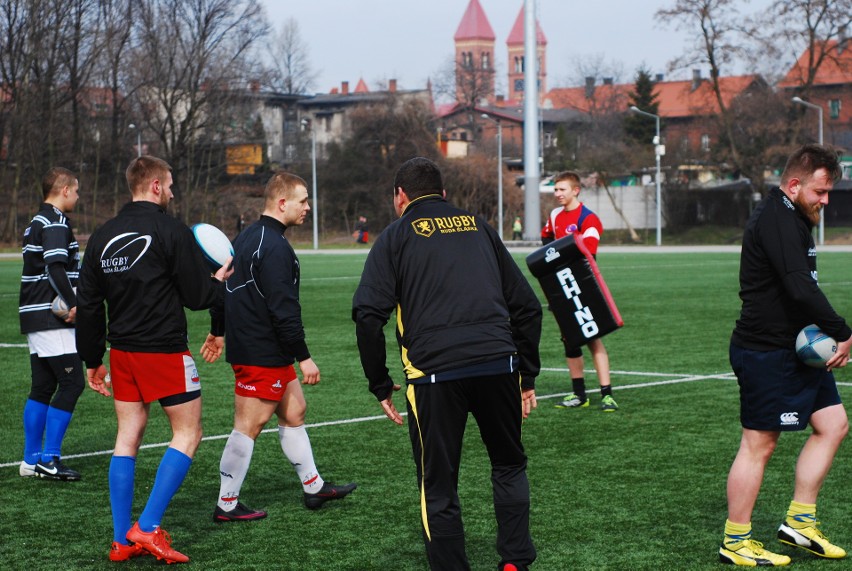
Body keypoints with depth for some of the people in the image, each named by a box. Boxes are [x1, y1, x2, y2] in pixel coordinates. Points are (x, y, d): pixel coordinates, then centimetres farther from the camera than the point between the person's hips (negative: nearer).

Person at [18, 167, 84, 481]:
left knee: (42, 387, 12)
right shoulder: (55, 223, -12)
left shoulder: (35, 223, 19)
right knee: (71, 383, -7)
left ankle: (31, 460, 15)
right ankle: (49, 459, -7)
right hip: (52, 318, -10)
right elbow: (56, 267, -23)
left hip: (34, 315, 10)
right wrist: (74, 303, -21)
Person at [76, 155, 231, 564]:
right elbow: (197, 296, -10)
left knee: (128, 438, 12)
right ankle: (148, 529, -4)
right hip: (164, 350, -6)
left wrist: (92, 361, 19)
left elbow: (87, 305, 11)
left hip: (122, 353, 7)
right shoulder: (171, 232, -11)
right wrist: (219, 282, 12)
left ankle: (122, 540, 12)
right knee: (187, 434, 4)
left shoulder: (102, 237, 8)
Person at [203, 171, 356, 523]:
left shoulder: (248, 237, 13)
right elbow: (283, 309, -24)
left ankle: (314, 487, 27)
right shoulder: (274, 247, -21)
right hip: (262, 355, -11)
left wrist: (220, 332, 31)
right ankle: (227, 506, 5)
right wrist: (304, 357, -20)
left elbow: (228, 289, 22)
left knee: (293, 413, 17)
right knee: (248, 427, -3)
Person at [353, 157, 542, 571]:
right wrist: (528, 376, 24)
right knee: (509, 466, 22)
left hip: (434, 372, -3)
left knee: (438, 487, 9)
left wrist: (380, 385, 5)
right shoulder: (478, 227, 20)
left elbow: (368, 314, -3)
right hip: (498, 364, 3)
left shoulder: (395, 237, 10)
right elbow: (526, 305, 19)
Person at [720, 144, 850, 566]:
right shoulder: (778, 219, -18)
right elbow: (801, 289, -28)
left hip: (795, 349, 10)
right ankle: (736, 543, 8)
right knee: (758, 444, -3)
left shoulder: (789, 218, 16)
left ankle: (799, 522, 18)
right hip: (766, 352, -10)